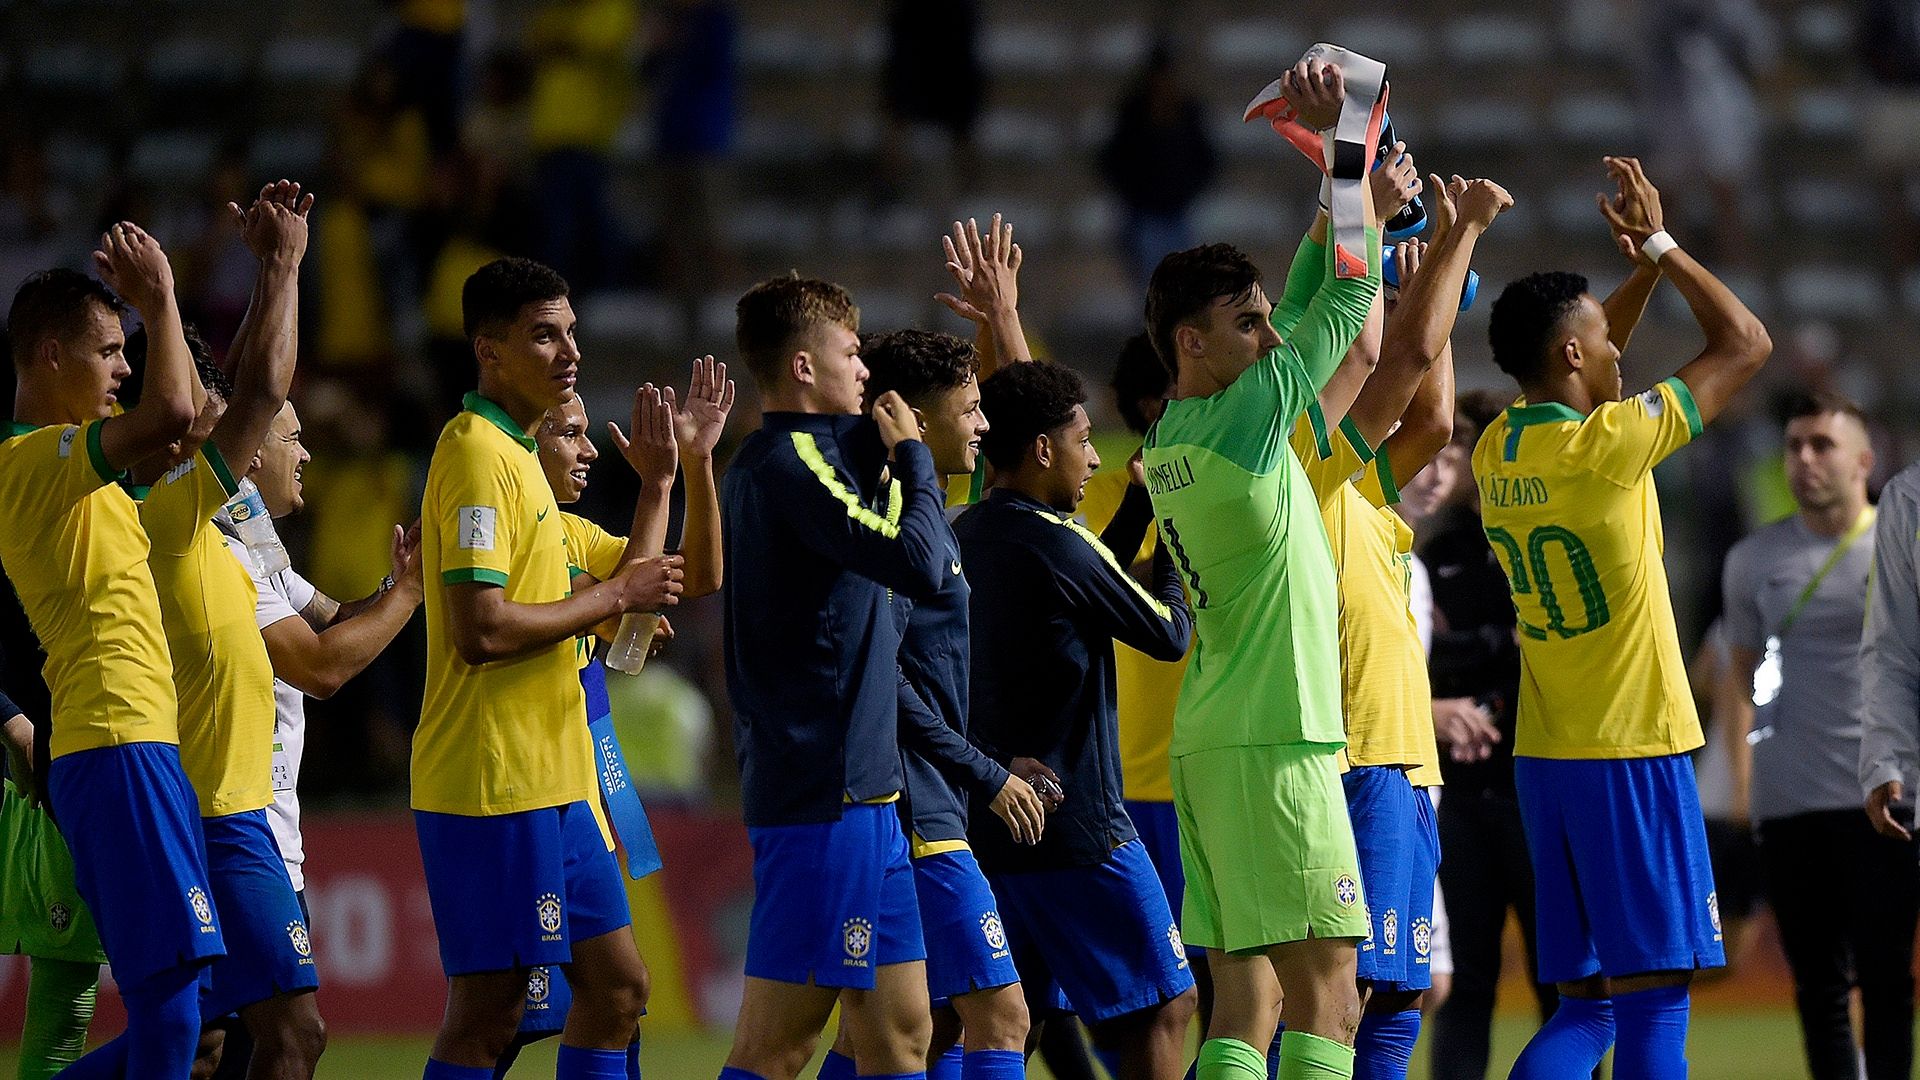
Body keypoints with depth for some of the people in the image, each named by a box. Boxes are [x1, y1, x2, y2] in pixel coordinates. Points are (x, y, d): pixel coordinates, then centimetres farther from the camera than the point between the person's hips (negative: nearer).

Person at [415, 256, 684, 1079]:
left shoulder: (515, 453, 17)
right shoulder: (477, 454, -14)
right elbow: (480, 632, -23)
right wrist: (615, 594, -13)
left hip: (551, 781, 10)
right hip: (495, 785, -10)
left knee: (616, 985, 12)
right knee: (487, 1011, -7)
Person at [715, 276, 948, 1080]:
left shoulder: (762, 465, 17)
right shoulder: (792, 462, -14)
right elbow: (921, 566, -22)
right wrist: (912, 458, -6)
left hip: (861, 793, 10)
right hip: (824, 795, -10)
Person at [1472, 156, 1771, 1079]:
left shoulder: (1498, 450, 6)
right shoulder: (1608, 446, -15)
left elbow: (1586, 369, 28)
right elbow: (1746, 343, -5)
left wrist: (1641, 267, 21)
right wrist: (1657, 244, 6)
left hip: (1545, 758, 8)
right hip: (1632, 754, -7)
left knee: (1585, 1003, 8)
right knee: (1652, 997, -5)